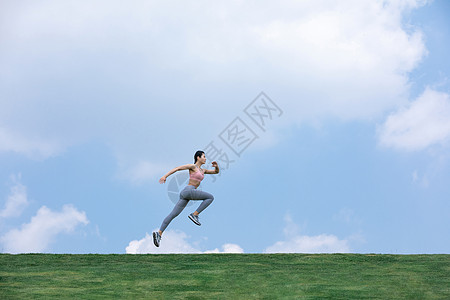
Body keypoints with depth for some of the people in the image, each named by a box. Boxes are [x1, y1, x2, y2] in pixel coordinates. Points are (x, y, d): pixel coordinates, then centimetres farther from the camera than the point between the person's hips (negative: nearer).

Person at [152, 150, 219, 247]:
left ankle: (159, 233, -6)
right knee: (210, 197, -4)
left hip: (185, 195, 8)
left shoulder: (202, 170, 24)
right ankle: (194, 214, -8)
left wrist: (216, 166, 7)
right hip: (188, 190, -8)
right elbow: (177, 168, -5)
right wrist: (165, 176, -14)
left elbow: (216, 172, 30)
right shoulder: (192, 166, 0)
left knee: (173, 214, 0)